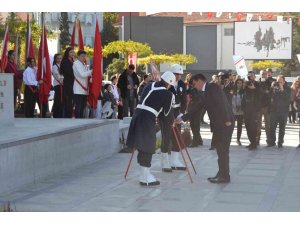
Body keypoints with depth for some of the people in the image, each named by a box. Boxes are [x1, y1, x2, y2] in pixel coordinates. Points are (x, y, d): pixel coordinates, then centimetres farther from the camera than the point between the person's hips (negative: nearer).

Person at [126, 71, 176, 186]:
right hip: (148, 119, -7)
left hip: (138, 114, 7)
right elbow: (167, 112, 2)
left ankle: (144, 174, 24)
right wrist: (171, 122, 22)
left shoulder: (149, 86, 15)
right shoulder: (167, 94, -4)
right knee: (147, 147, -1)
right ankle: (145, 177, 2)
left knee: (143, 146, 14)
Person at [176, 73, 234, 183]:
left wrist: (227, 120, -23)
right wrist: (182, 118, 25)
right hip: (218, 124, 9)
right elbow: (197, 107, 25)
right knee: (221, 150, 13)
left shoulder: (212, 87, -8)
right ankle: (222, 173, 19)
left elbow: (222, 103, -18)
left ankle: (225, 176, -1)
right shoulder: (207, 92, 21)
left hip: (225, 123, -9)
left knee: (223, 150, -6)